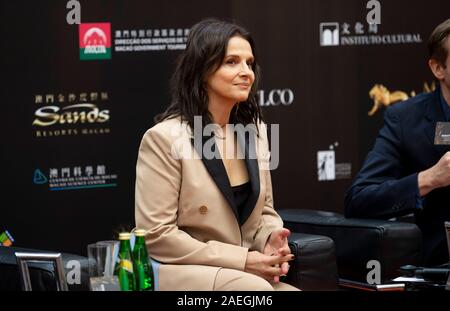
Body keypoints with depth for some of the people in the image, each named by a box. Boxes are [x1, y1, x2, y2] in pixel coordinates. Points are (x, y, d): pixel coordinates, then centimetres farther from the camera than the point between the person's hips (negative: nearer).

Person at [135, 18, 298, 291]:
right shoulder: (164, 137, -12)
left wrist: (271, 239, -8)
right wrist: (242, 259, -18)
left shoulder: (255, 130, 9)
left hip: (244, 273, 6)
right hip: (179, 271, -6)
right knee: (257, 289, -35)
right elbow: (156, 236, -14)